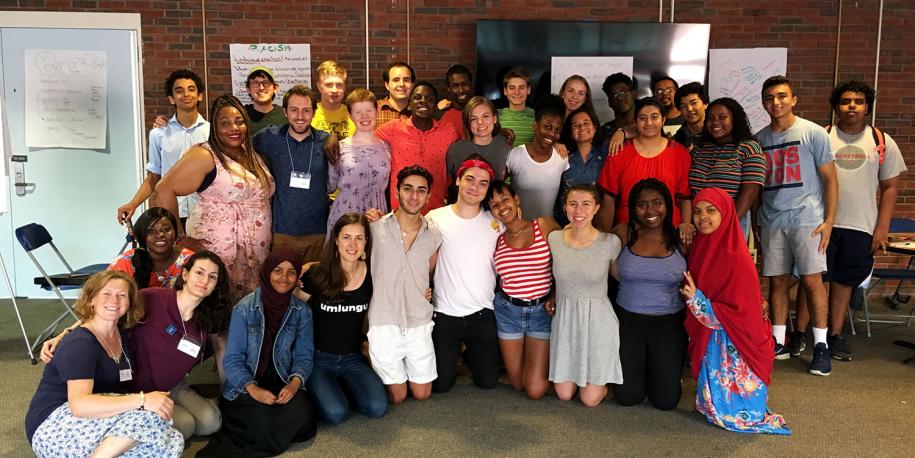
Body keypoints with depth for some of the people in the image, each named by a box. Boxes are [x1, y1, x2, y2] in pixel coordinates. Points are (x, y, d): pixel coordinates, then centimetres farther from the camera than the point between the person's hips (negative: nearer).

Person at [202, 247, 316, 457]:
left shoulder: (302, 311, 2)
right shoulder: (244, 309, -7)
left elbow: (304, 356, 2)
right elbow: (233, 360, -8)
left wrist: (295, 383, -19)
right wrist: (252, 389, -24)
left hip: (283, 384, 3)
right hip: (245, 387, -3)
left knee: (301, 414, -28)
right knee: (262, 421, -32)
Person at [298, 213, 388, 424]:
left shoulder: (371, 274, -5)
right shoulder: (316, 274, -12)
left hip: (352, 358, 3)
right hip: (318, 358, -3)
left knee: (378, 407, -18)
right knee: (335, 413, -24)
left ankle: (341, 386, 11)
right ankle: (318, 391, 10)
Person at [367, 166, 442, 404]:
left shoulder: (434, 235, 2)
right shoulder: (375, 228, -7)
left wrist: (430, 290, 1)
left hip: (420, 325, 3)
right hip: (384, 325, -3)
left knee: (422, 394, 12)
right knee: (397, 397, 8)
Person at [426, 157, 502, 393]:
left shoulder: (496, 222, 1)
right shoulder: (435, 218, -5)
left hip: (483, 313, 2)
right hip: (445, 314, -1)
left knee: (488, 382, 8)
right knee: (441, 384, 6)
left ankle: (469, 355, 39)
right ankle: (452, 356, 39)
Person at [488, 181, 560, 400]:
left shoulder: (545, 225, -4)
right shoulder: (496, 239, 2)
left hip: (542, 310, -2)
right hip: (508, 310, 2)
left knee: (536, 390, -4)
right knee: (517, 384, 12)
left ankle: (547, 358, 27)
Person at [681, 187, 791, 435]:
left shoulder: (735, 258, -21)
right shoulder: (701, 247, 3)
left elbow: (736, 314, -21)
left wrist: (696, 300, -28)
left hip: (734, 346, -7)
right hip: (711, 342, 7)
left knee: (728, 411, 0)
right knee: (711, 406, 14)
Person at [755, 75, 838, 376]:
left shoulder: (813, 133, -1)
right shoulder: (759, 140, 10)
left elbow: (830, 179, -1)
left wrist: (829, 221, -8)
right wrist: (755, 223, 13)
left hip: (806, 219, -3)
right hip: (771, 221, 4)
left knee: (812, 280, -5)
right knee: (777, 281, 6)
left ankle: (820, 346, 4)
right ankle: (778, 342, 15)